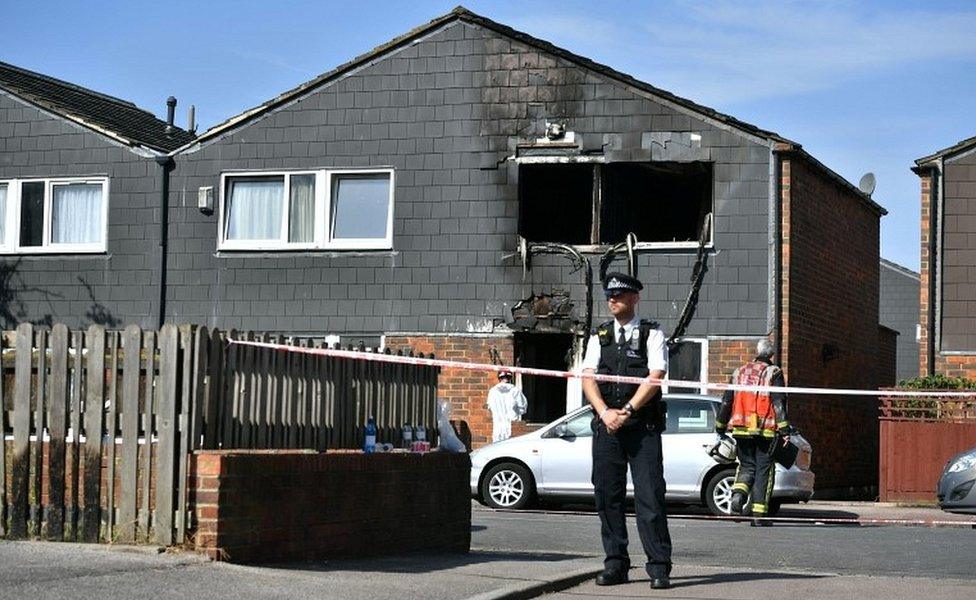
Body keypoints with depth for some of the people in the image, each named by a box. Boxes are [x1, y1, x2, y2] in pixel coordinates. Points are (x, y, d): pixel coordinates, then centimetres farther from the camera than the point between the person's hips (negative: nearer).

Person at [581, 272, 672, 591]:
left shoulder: (652, 334, 4)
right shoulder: (599, 336, 14)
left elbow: (654, 379, -7)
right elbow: (589, 378, 4)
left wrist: (627, 411, -15)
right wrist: (605, 413, -12)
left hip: (643, 425, -4)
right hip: (606, 425, 4)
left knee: (650, 495, -7)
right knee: (607, 495, 4)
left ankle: (659, 567, -5)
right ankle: (615, 564, 12)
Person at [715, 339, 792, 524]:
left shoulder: (739, 372, 14)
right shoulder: (773, 373, 0)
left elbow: (726, 401, 17)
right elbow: (779, 402, -9)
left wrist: (720, 427, 24)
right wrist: (784, 430, -11)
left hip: (741, 430, 4)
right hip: (765, 431, -4)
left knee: (747, 466, 15)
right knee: (764, 470, 3)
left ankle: (738, 493, -12)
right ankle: (758, 512, -1)